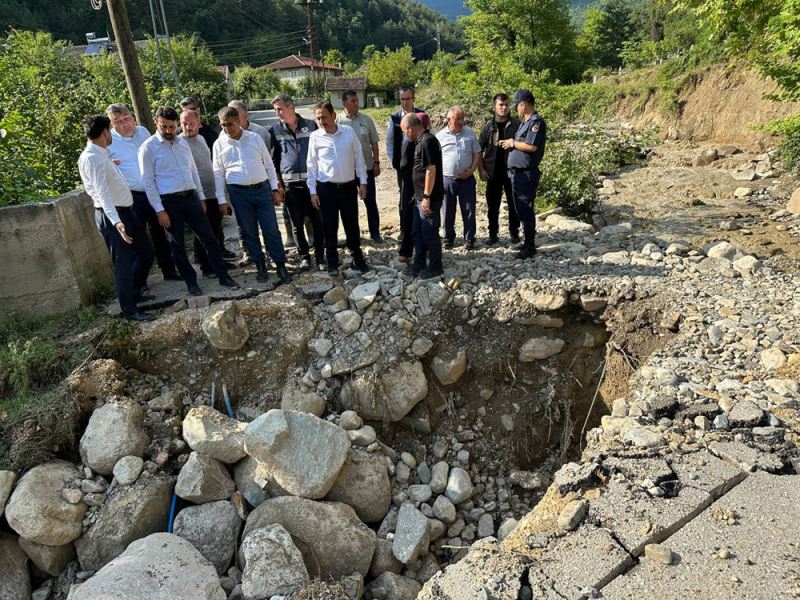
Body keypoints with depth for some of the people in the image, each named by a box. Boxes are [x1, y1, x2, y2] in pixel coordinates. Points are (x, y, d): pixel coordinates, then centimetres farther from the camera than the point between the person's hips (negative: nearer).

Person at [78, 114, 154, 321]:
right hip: (112, 216, -10)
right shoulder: (92, 158, -18)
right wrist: (115, 221, -38)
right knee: (124, 263, -2)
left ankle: (135, 292, 35)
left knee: (146, 251, 18)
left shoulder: (102, 154, 12)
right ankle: (129, 310, 9)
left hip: (126, 211, 10)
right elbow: (102, 193, -28)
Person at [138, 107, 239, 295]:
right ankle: (191, 283, 16)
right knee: (177, 245, 5)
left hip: (190, 197, 5)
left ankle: (223, 276, 12)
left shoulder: (182, 142, 11)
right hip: (169, 201, -4)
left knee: (208, 237, 3)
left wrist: (201, 197, 14)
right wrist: (160, 210, -12)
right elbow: (148, 182, -8)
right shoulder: (148, 147, -6)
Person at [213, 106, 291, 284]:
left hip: (262, 189, 0)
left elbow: (269, 165, 8)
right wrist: (221, 199, 2)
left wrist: (275, 189, 4)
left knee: (271, 230, -1)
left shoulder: (255, 138, 3)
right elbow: (218, 173, 5)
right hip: (238, 192, 1)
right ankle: (260, 266, 19)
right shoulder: (219, 144, 3)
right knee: (249, 232, 7)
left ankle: (281, 266, 8)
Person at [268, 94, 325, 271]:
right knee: (297, 224, 5)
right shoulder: (275, 131, 5)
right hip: (290, 184, 1)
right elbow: (273, 159, 8)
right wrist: (278, 184, 2)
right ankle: (304, 256, 18)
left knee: (317, 220, 1)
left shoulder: (310, 125, 4)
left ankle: (320, 255, 12)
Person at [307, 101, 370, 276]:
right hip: (326, 188, -1)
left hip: (349, 186, 1)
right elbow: (312, 165, 0)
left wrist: (363, 182, 0)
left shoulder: (349, 132, -1)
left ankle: (358, 258, 24)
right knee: (330, 227, 5)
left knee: (352, 225, 10)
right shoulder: (315, 137, -3)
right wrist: (313, 191, -2)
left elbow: (358, 158, 4)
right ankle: (332, 263, 18)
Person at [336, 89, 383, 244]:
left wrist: (376, 162, 1)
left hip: (366, 167, 1)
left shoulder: (366, 119, 1)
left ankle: (375, 232, 16)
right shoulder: (337, 121, -3)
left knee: (371, 202, 5)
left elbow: (374, 142, 6)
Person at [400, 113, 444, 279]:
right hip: (421, 196, 10)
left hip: (429, 197, -10)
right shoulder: (422, 140, 13)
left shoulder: (427, 141, -17)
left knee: (430, 233, 1)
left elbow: (431, 170, -22)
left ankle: (435, 267, 13)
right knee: (418, 232, 16)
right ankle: (419, 264, 27)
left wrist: (427, 196, -22)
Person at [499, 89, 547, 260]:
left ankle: (530, 246, 1)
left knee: (526, 210, -6)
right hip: (517, 173, 10)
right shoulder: (525, 122, 17)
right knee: (521, 209, 15)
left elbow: (531, 146, -22)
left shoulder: (536, 122, -12)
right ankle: (528, 242, 25)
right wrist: (509, 143, 6)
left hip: (527, 173, -10)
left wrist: (513, 143, -11)